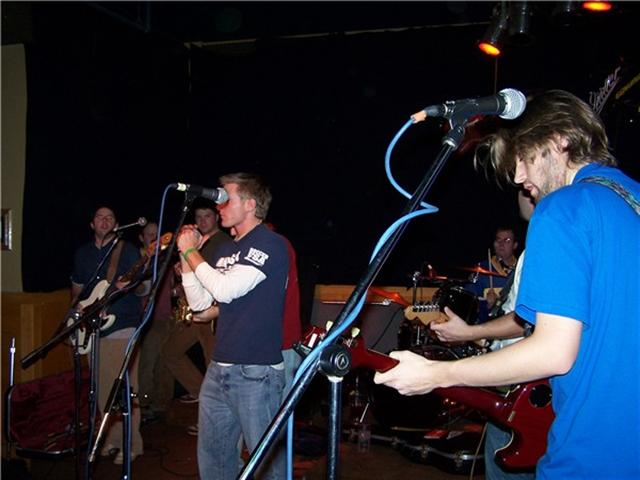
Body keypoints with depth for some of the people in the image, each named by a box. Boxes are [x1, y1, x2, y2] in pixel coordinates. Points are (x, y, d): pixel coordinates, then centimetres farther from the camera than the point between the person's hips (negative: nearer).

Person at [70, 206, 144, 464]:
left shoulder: (127, 250, 0)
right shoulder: (83, 253, 16)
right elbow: (77, 286, 25)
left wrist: (128, 283, -22)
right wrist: (77, 307, 9)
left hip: (122, 329, -5)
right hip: (94, 329, 5)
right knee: (103, 389, 10)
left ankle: (131, 445, 4)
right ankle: (112, 438, 24)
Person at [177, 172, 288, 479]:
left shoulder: (270, 244, -9)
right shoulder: (226, 250, 15)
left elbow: (225, 290, -19)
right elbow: (199, 302, 14)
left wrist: (192, 251, -7)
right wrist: (186, 256, 5)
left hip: (256, 370, -8)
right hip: (220, 368, 8)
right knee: (212, 454, 15)